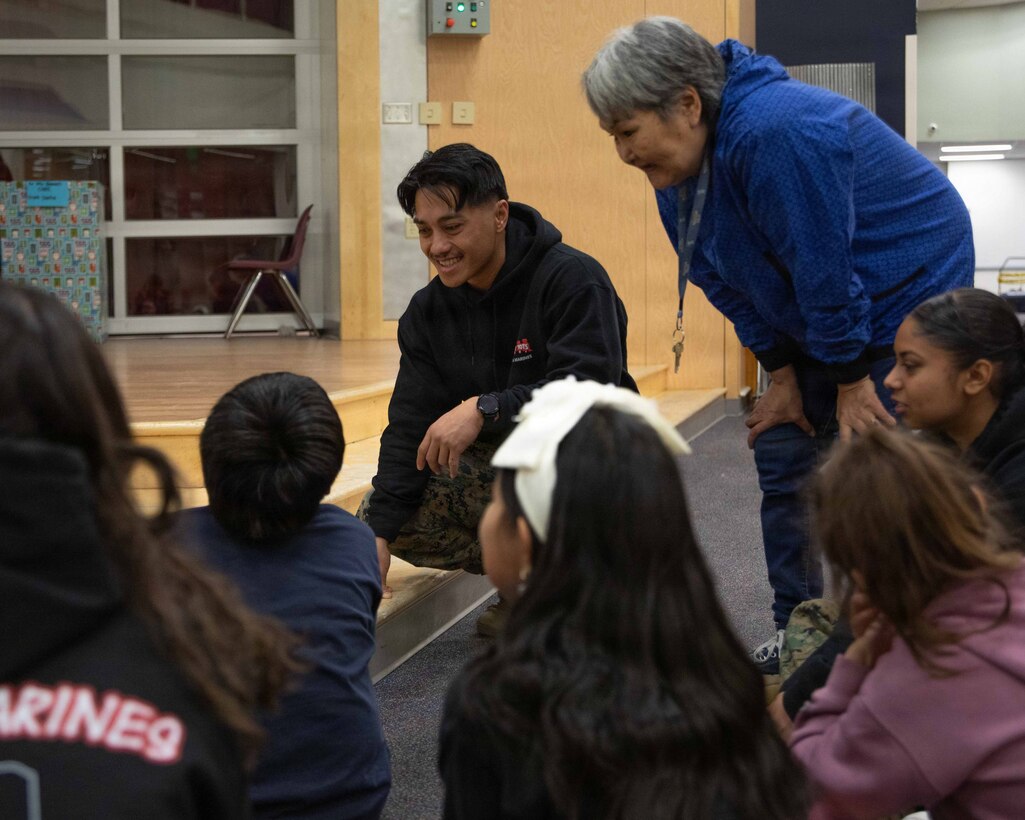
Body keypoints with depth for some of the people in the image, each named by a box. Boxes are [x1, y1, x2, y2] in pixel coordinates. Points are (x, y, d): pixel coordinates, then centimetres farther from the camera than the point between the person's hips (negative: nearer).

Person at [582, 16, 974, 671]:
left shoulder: (775, 135, -35)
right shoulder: (676, 166, -6)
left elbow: (826, 269, -30)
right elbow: (730, 279, 3)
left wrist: (851, 380, -20)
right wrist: (782, 374, 1)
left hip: (909, 292, -9)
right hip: (812, 317, 9)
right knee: (782, 456, 7)